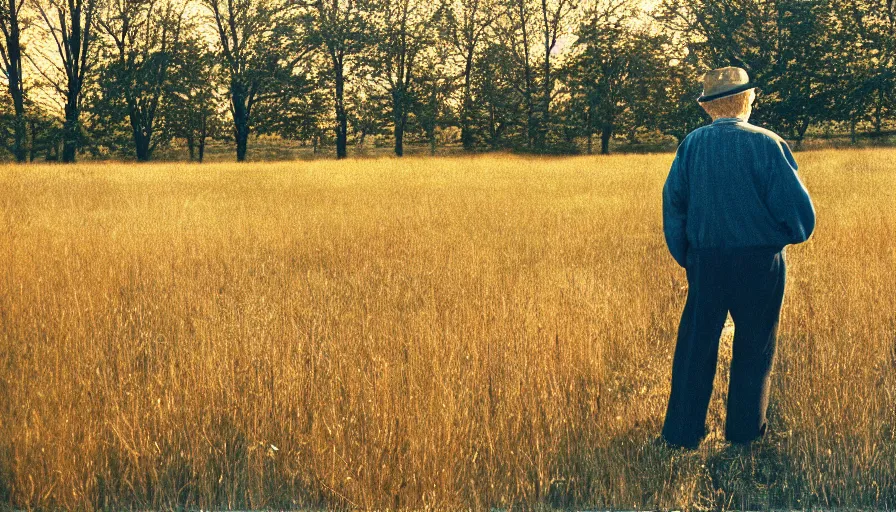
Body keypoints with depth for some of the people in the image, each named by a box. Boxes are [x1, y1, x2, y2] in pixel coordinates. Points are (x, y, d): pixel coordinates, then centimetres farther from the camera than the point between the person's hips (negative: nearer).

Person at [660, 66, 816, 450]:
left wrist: (684, 255, 12)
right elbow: (795, 203, -13)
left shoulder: (691, 144, -2)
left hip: (705, 260, 3)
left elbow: (673, 202, 1)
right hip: (759, 260, -2)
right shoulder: (766, 144, -12)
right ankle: (744, 430, 19)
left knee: (695, 344, 9)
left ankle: (682, 431, 12)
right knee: (753, 346, 11)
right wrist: (797, 233, 10)